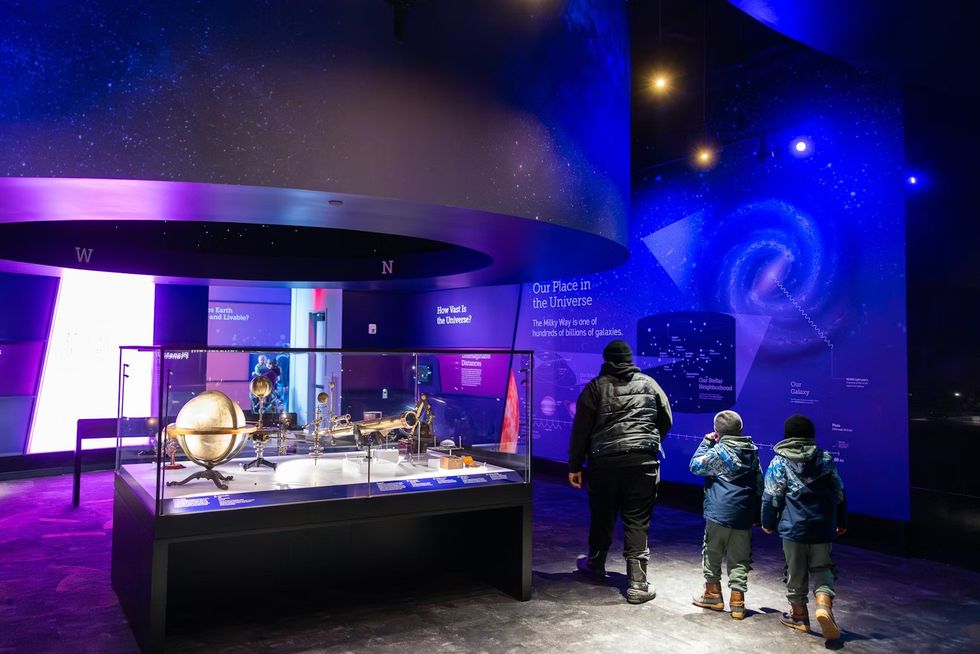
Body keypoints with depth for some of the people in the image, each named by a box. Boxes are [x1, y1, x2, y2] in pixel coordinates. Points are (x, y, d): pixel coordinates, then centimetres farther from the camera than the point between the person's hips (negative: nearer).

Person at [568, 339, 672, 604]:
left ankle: (595, 564, 38)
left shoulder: (595, 387, 3)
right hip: (643, 462, 0)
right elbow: (666, 421, 16)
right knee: (637, 521, 3)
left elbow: (580, 429, 1)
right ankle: (638, 584, 1)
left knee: (602, 516, 17)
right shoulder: (649, 384, 9)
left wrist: (575, 466, 7)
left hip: (604, 462, 0)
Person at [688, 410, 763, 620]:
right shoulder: (752, 451, 9)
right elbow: (759, 484, 14)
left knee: (712, 553, 12)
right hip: (745, 516, 5)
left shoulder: (719, 451, -11)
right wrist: (757, 514, 21)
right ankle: (737, 600, 9)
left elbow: (695, 466, -1)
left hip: (719, 513, -5)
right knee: (739, 559, 9)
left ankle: (713, 593, 21)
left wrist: (706, 443, 5)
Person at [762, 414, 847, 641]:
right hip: (823, 526, 3)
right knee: (821, 568, 14)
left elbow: (772, 496, -7)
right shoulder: (825, 459, 5)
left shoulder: (780, 462, -6)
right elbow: (839, 493, 10)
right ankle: (824, 603, -9)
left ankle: (799, 614, 22)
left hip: (793, 527, -2)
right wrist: (842, 522, 22)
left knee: (796, 571, 11)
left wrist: (768, 523, 6)